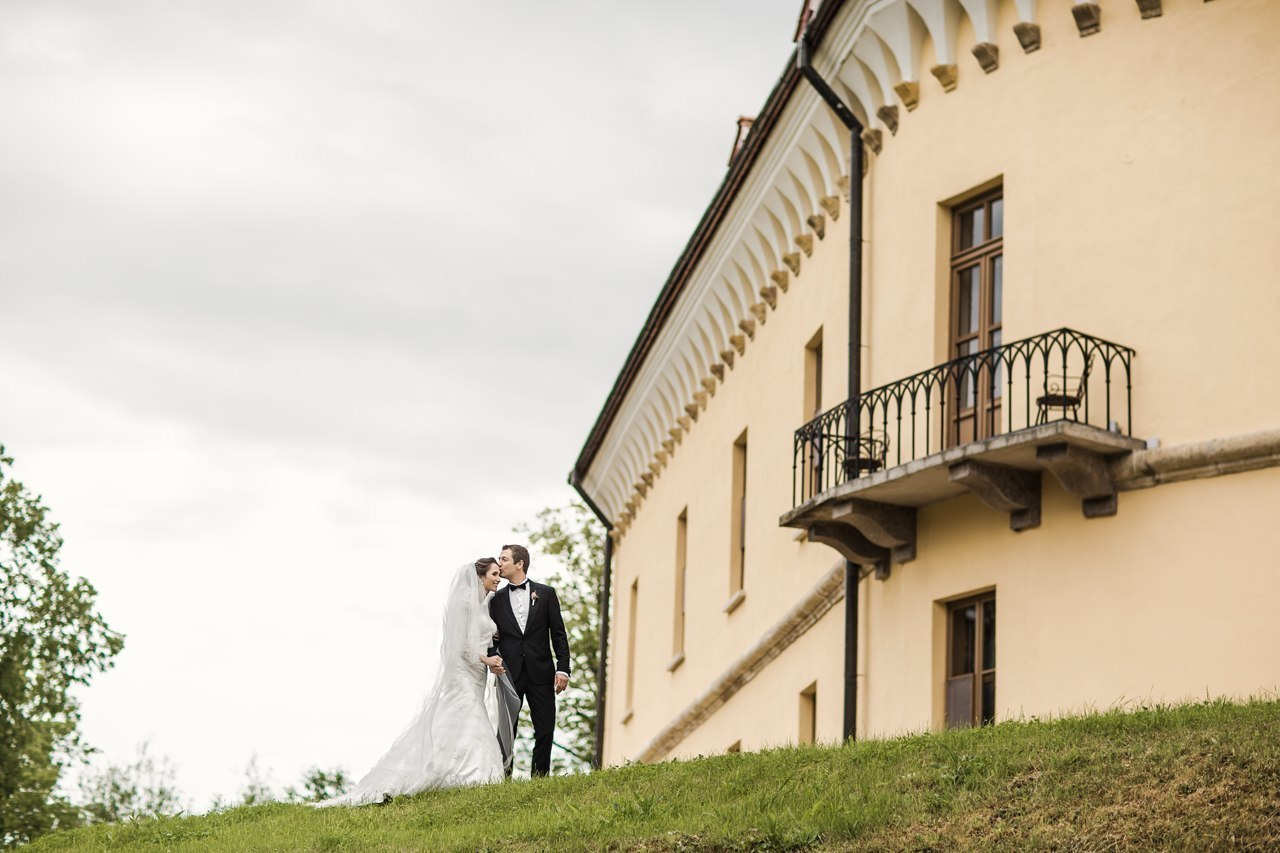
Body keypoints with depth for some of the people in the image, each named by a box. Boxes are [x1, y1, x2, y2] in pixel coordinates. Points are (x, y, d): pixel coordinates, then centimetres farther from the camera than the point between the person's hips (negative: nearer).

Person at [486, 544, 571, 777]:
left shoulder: (545, 593, 5)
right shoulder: (497, 599, 10)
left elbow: (558, 634, 3)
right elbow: (492, 636, 11)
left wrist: (563, 669, -5)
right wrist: (492, 657, -11)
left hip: (540, 673, -1)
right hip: (509, 674, 1)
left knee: (545, 729, 0)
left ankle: (540, 777, 9)